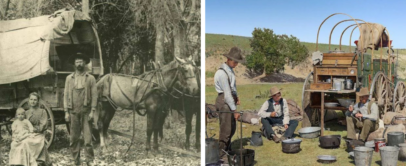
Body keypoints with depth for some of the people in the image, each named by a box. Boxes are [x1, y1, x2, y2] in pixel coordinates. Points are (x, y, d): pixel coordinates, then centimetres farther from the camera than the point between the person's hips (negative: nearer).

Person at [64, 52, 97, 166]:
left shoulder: (90, 78, 3)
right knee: (74, 138, 6)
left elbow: (94, 95, 0)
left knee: (87, 138, -5)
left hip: (86, 112, -2)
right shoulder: (69, 78, 9)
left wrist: (92, 111, -7)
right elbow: (66, 95, 7)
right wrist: (66, 112, 1)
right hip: (73, 112, 2)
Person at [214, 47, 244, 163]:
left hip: (230, 99, 10)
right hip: (224, 102, -10)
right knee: (226, 129, -5)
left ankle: (227, 150, 31)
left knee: (232, 128, 17)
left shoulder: (230, 69, 10)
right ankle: (221, 155, 6)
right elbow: (227, 93, -22)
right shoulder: (222, 73, -20)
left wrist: (236, 97, 7)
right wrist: (234, 110, -20)